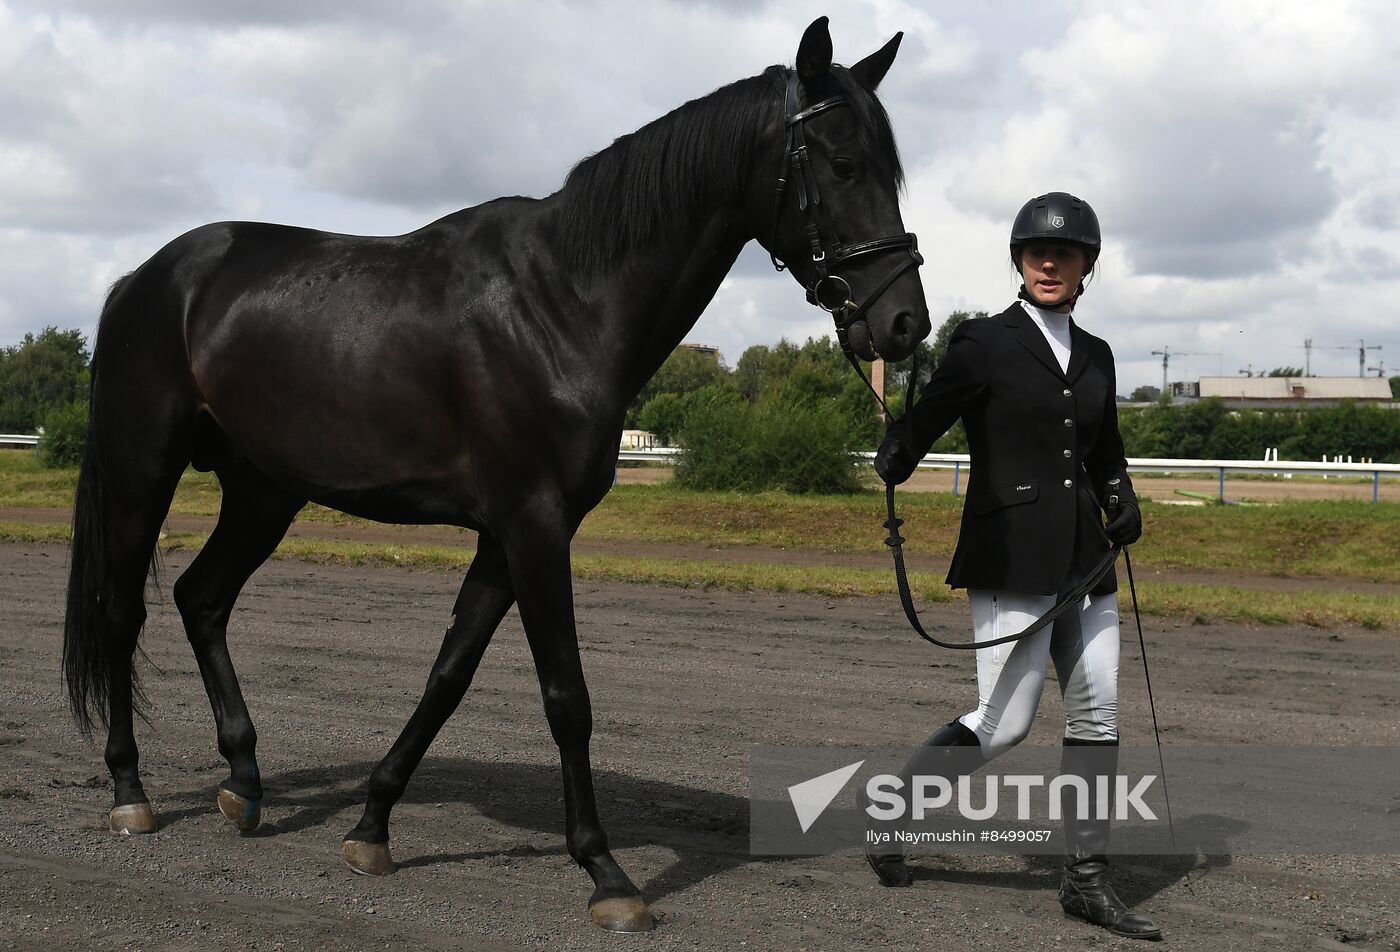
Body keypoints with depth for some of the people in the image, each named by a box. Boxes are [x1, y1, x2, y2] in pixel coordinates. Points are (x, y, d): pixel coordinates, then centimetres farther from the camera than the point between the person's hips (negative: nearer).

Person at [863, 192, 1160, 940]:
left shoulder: (1095, 355, 14)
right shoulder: (983, 345, -5)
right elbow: (918, 428, -9)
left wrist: (1123, 501, 8)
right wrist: (888, 470, -27)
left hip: (1083, 559, 6)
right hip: (1012, 558, -6)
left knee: (1098, 715, 5)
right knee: (1005, 723, -6)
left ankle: (1087, 880, 15)